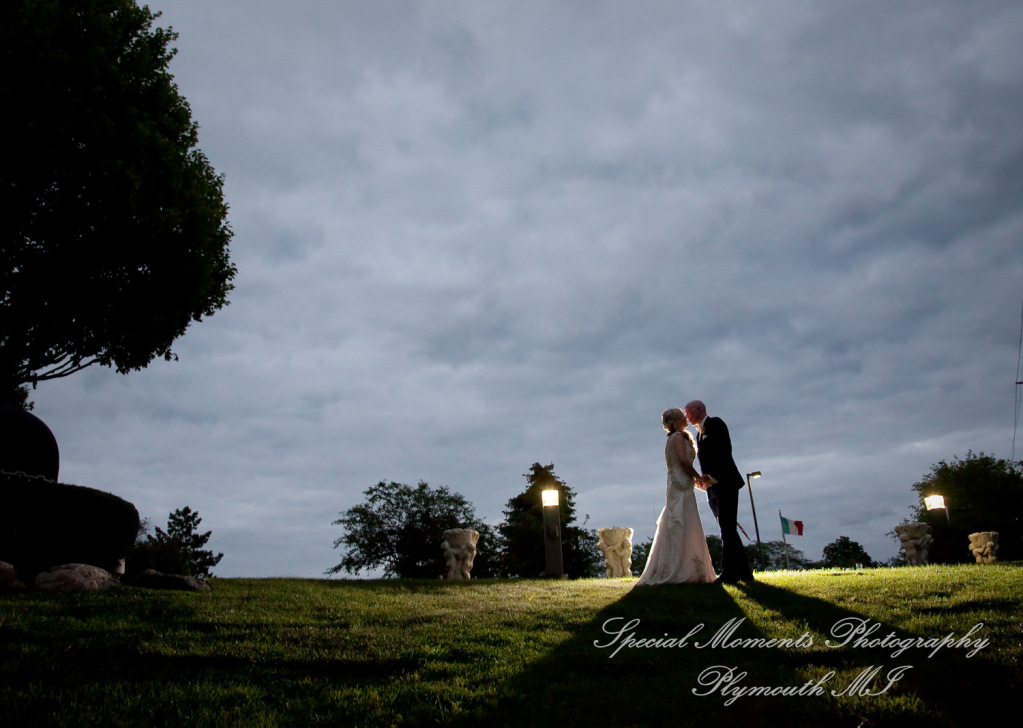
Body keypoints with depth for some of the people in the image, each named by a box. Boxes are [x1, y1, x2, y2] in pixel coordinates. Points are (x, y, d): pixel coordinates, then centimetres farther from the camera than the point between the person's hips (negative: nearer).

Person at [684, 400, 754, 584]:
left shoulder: (715, 423, -3)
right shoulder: (700, 433, 21)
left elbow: (724, 451, -14)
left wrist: (713, 477, -18)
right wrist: (703, 479, -1)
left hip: (724, 484, -9)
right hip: (712, 487, 9)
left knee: (727, 529, -10)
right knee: (728, 531, 8)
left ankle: (729, 572, -10)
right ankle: (743, 572, 12)